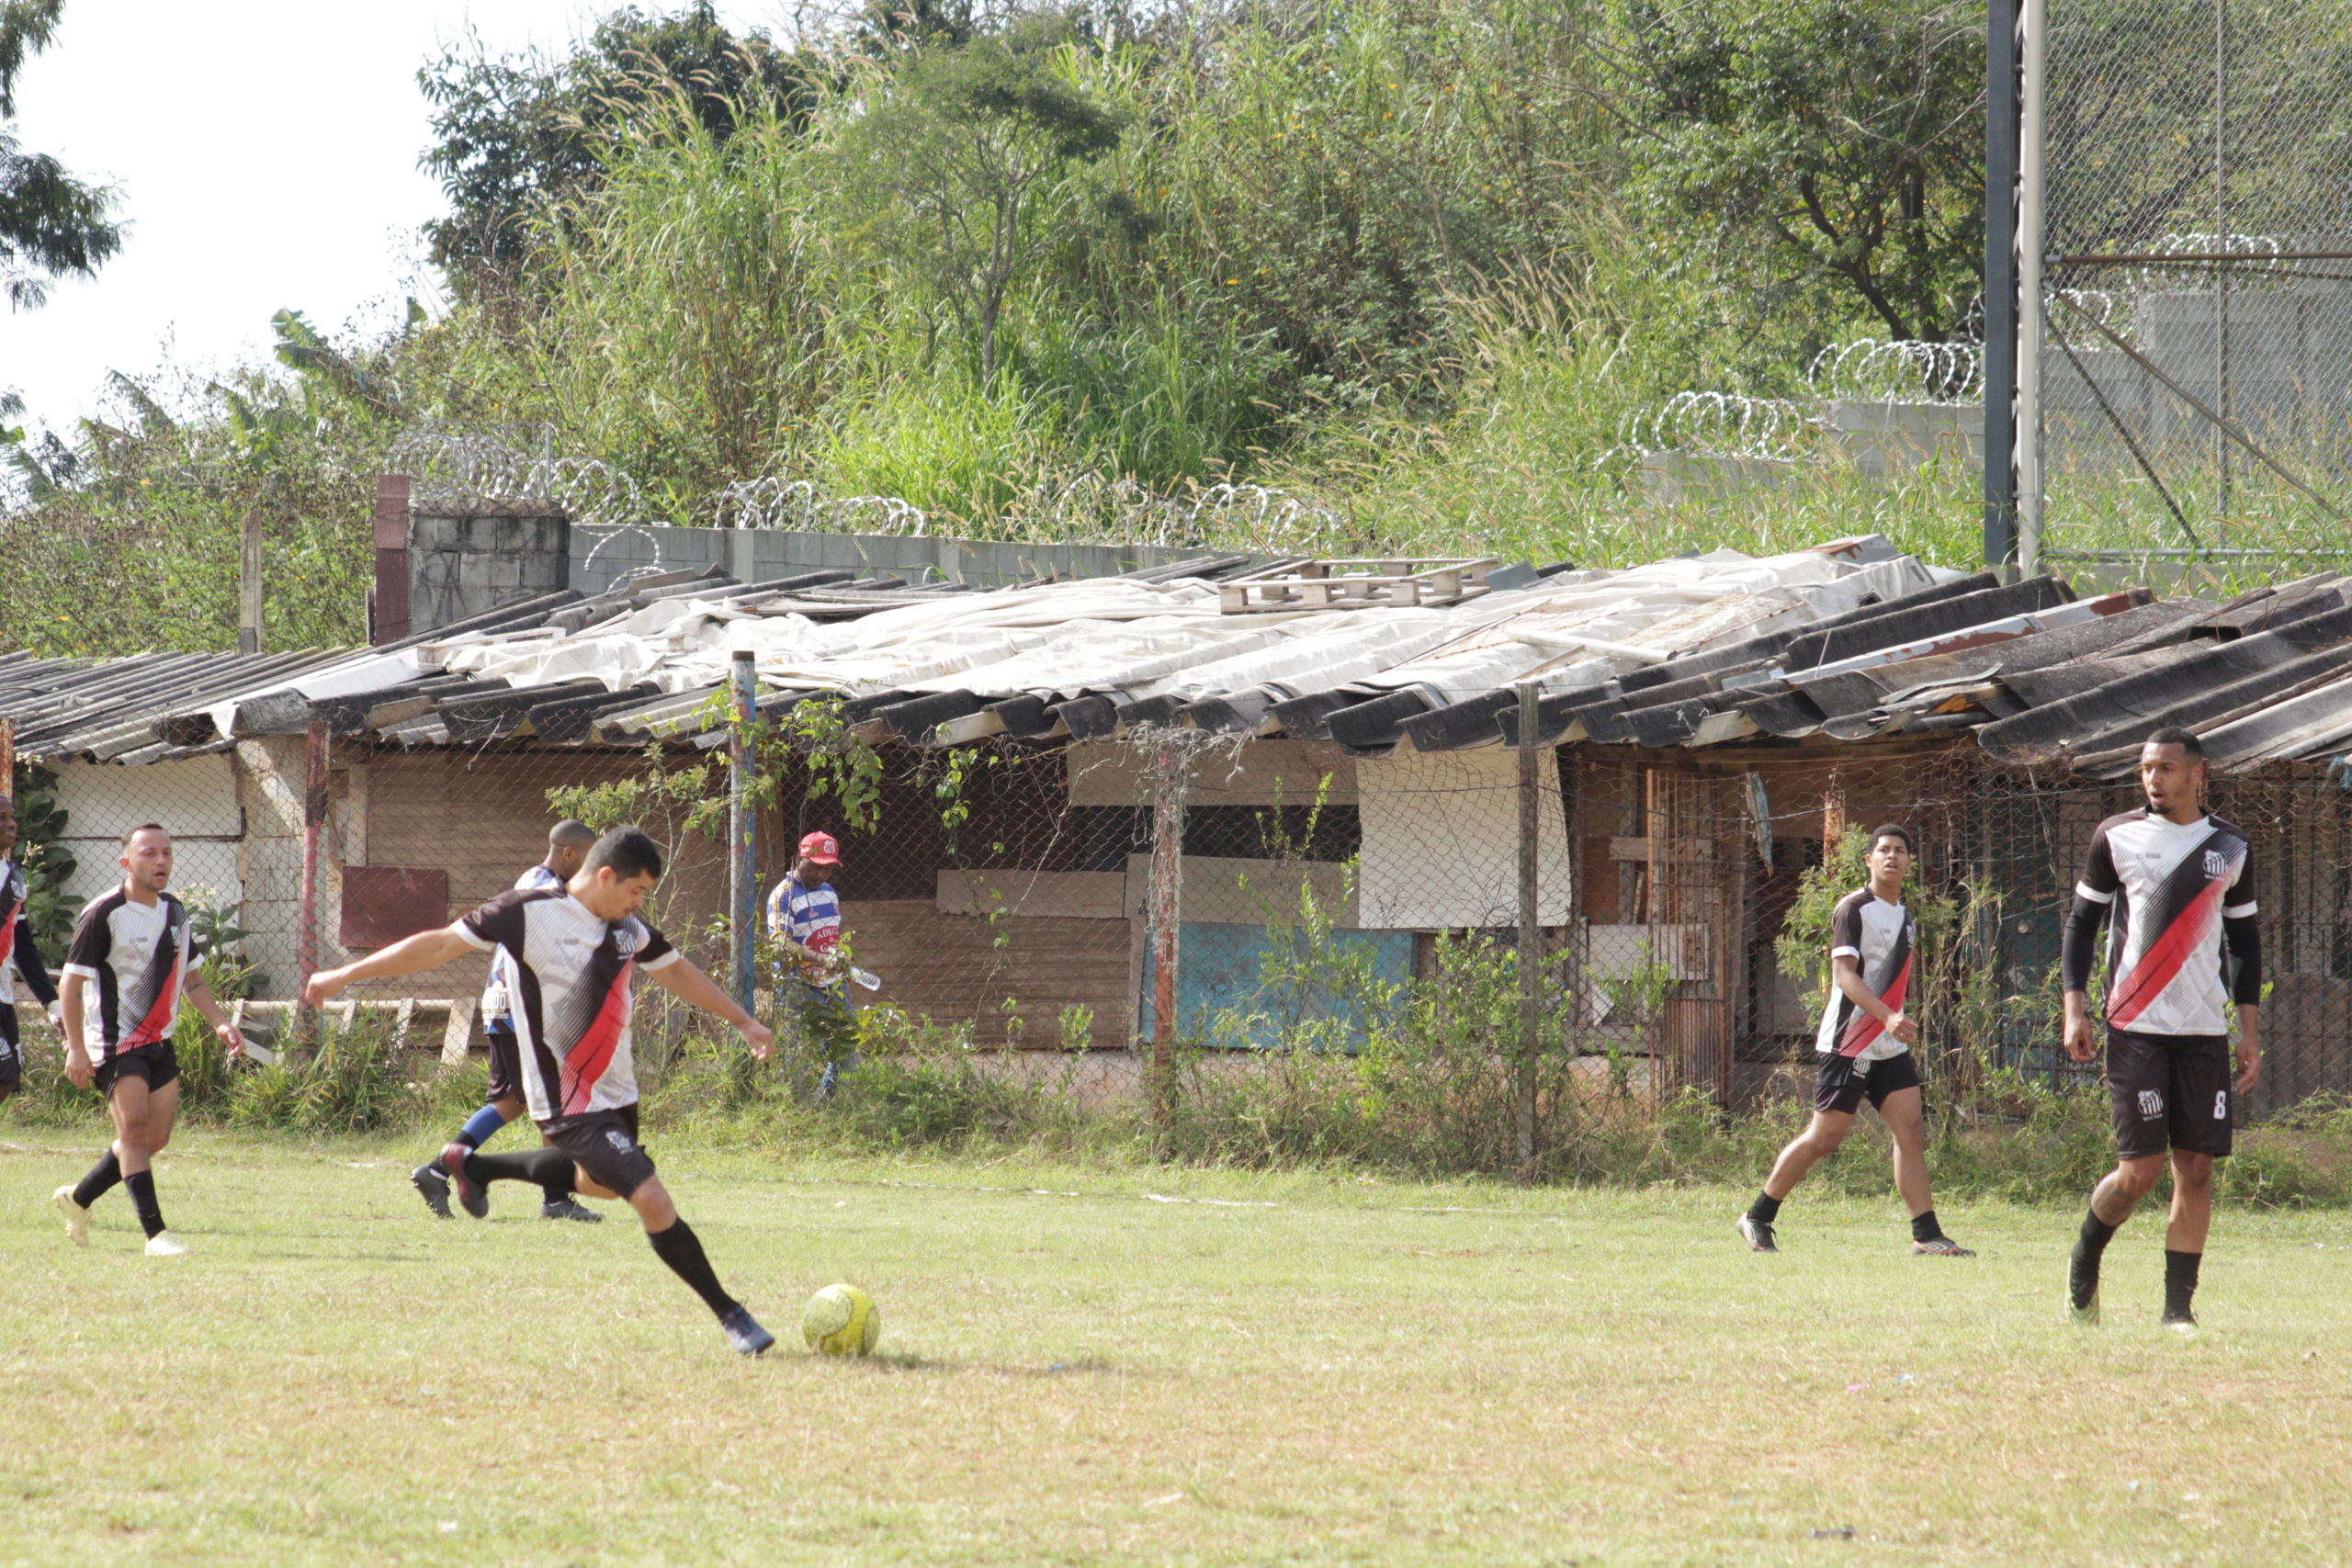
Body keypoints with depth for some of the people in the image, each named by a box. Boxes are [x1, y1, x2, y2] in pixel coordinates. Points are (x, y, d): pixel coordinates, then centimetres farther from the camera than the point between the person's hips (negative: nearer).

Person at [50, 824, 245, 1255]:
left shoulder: (175, 913, 11)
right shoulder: (103, 915, -12)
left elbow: (190, 978, 23)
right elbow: (71, 983, -12)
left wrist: (220, 1024, 10)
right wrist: (76, 1048, -18)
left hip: (159, 1042, 8)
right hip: (114, 1041, -8)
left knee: (154, 1138, 5)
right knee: (135, 1129, -16)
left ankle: (77, 1199, 24)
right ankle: (155, 1233, -20)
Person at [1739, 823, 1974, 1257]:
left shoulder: (1906, 919, 14)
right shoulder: (1853, 909, -11)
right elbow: (1843, 973, -22)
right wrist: (1887, 1016, -33)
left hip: (1890, 1046, 7)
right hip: (1849, 1041, -7)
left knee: (1912, 1131, -4)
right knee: (1826, 1136, -5)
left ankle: (1926, 1236, -6)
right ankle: (1758, 1218, 7)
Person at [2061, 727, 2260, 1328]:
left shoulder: (2230, 848, 9)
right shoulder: (2117, 838, 2)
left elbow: (2243, 940, 16)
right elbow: (2081, 921, 7)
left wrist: (2250, 1030, 9)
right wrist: (2075, 1008, -3)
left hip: (2204, 1032, 3)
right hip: (2135, 1028, -3)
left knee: (2196, 1171, -3)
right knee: (2140, 1170, -9)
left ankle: (2179, 1309, 3)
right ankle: (2084, 1263, 18)